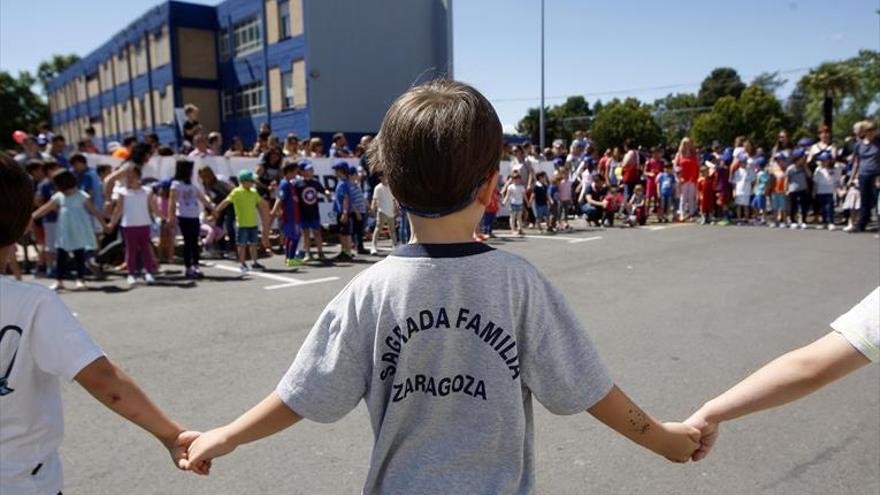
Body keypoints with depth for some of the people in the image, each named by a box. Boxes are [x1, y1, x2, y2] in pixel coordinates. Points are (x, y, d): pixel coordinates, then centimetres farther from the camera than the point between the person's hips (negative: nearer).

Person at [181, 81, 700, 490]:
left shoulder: (372, 291, -17)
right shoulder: (517, 281, -18)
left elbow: (303, 397, -8)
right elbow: (586, 388, -10)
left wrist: (225, 437, 9)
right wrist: (663, 436, 7)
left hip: (401, 486, 1)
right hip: (500, 485, 0)